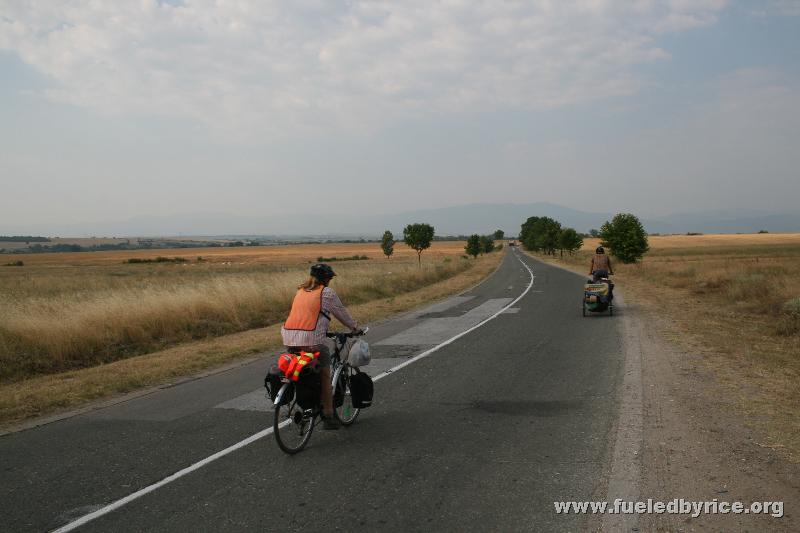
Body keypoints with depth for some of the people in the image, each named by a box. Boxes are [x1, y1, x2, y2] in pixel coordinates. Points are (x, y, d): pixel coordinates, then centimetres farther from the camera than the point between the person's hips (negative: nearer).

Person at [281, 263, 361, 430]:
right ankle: (328, 417, 11)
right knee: (325, 377, 7)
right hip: (311, 340, -6)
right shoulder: (327, 292, 2)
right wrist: (355, 327, 26)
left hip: (289, 338, 6)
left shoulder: (300, 291, 20)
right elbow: (341, 313, 10)